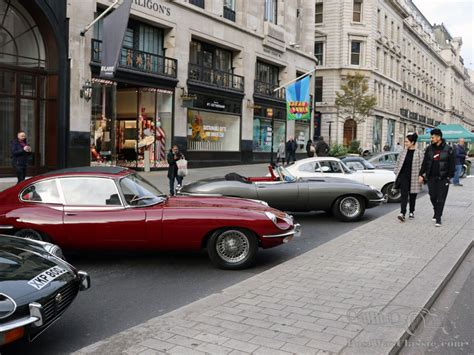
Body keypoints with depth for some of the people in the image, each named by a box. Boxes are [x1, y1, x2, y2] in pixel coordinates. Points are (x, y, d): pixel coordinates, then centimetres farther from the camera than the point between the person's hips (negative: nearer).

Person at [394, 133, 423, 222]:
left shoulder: (419, 153, -5)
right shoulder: (403, 152, 5)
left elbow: (421, 166, -5)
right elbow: (398, 163, 13)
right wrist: (396, 173, 10)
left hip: (413, 177, -1)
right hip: (403, 176, 2)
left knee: (412, 196, 11)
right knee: (404, 195, -7)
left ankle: (411, 212, 27)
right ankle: (402, 213, -13)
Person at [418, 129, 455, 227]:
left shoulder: (448, 150, -5)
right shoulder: (429, 149, 5)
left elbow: (452, 164, -2)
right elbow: (424, 163, 7)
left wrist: (449, 176, -7)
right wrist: (421, 174, 2)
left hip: (443, 178, -3)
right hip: (431, 177, 3)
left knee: (441, 199, -3)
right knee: (433, 197, 8)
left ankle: (438, 218, 2)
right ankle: (436, 212, 31)